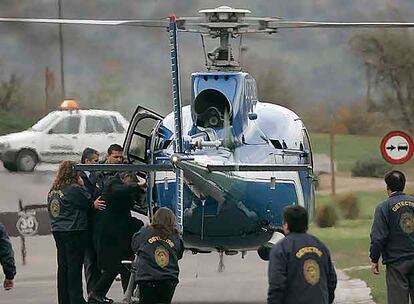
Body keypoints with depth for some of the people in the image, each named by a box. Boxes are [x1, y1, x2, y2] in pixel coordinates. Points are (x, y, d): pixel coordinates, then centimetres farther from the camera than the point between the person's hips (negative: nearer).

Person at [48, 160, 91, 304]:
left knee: (63, 266, 11)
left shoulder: (53, 191, 9)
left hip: (58, 231, 7)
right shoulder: (74, 189, -15)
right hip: (74, 231, -7)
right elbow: (89, 203, -10)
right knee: (74, 267, -4)